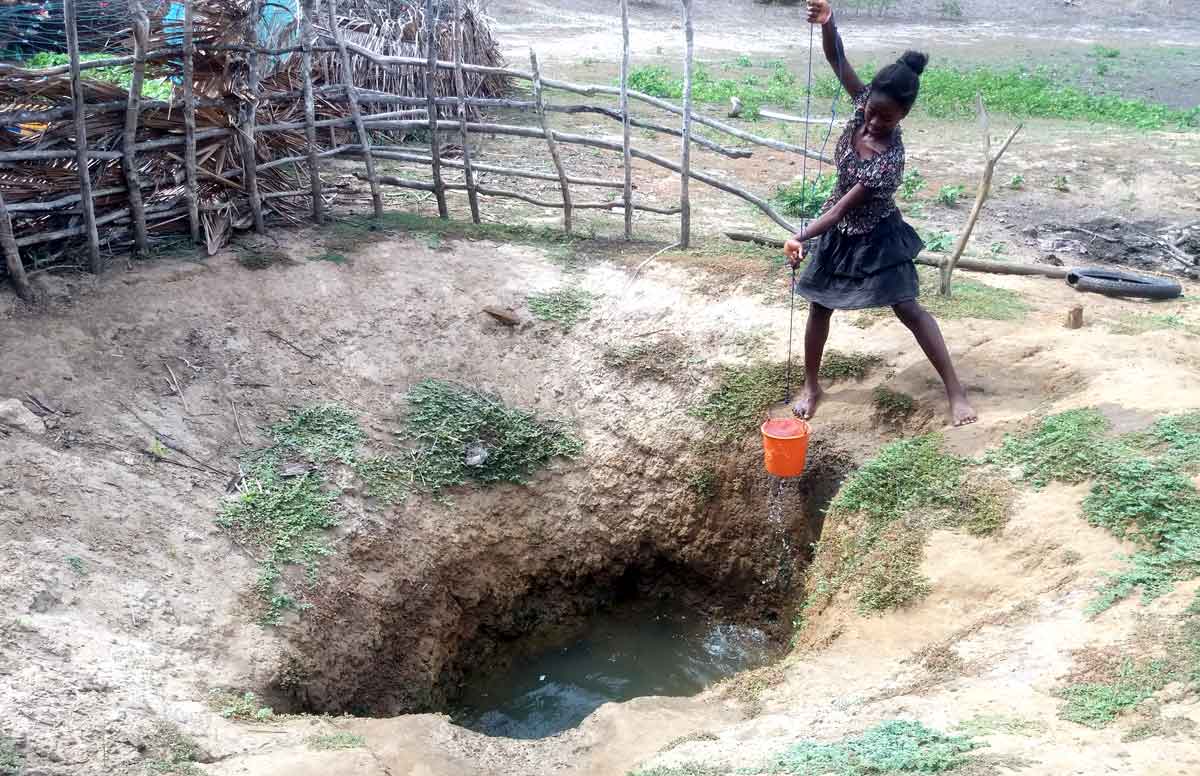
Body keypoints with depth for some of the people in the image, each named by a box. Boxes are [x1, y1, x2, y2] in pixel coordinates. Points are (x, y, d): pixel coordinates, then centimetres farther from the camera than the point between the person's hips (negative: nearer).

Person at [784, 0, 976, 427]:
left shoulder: (889, 161, -32)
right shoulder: (864, 106, -16)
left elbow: (844, 207, -32)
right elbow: (837, 59, -19)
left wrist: (802, 237, -40)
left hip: (875, 237, -6)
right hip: (838, 233, 6)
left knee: (909, 309, -3)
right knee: (820, 307, 10)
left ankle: (955, 391, 5)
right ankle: (811, 386, 27)